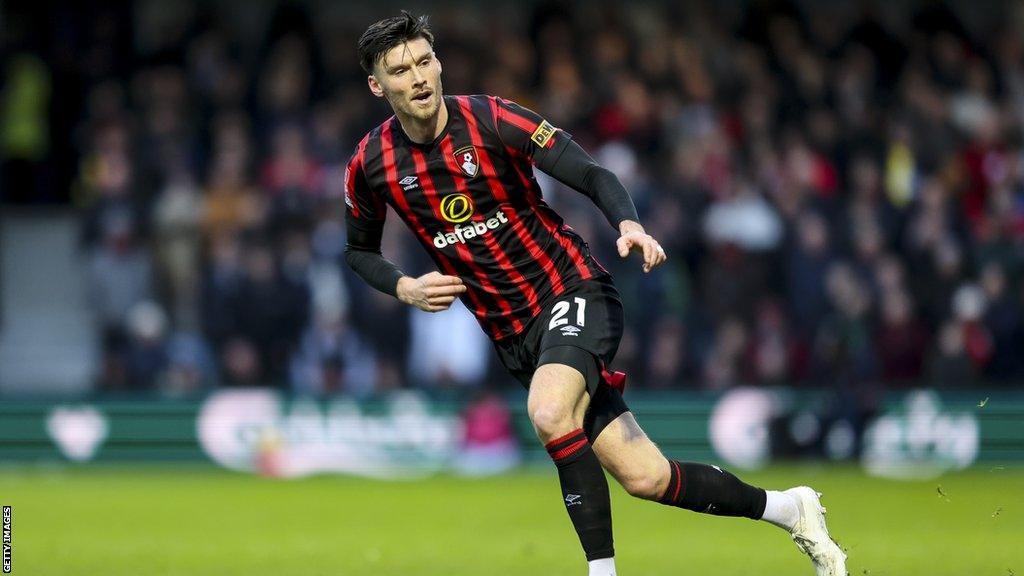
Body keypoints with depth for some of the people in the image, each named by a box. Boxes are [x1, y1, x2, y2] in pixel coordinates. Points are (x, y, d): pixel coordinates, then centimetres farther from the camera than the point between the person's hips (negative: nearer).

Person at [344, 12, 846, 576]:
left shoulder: (492, 119, -12)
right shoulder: (370, 167, -2)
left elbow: (591, 175, -12)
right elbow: (359, 251, 16)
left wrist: (628, 224, -31)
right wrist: (405, 288, -3)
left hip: (571, 292, -4)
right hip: (511, 335, 4)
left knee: (549, 414, -35)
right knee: (642, 476, -3)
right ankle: (785, 507, 16)